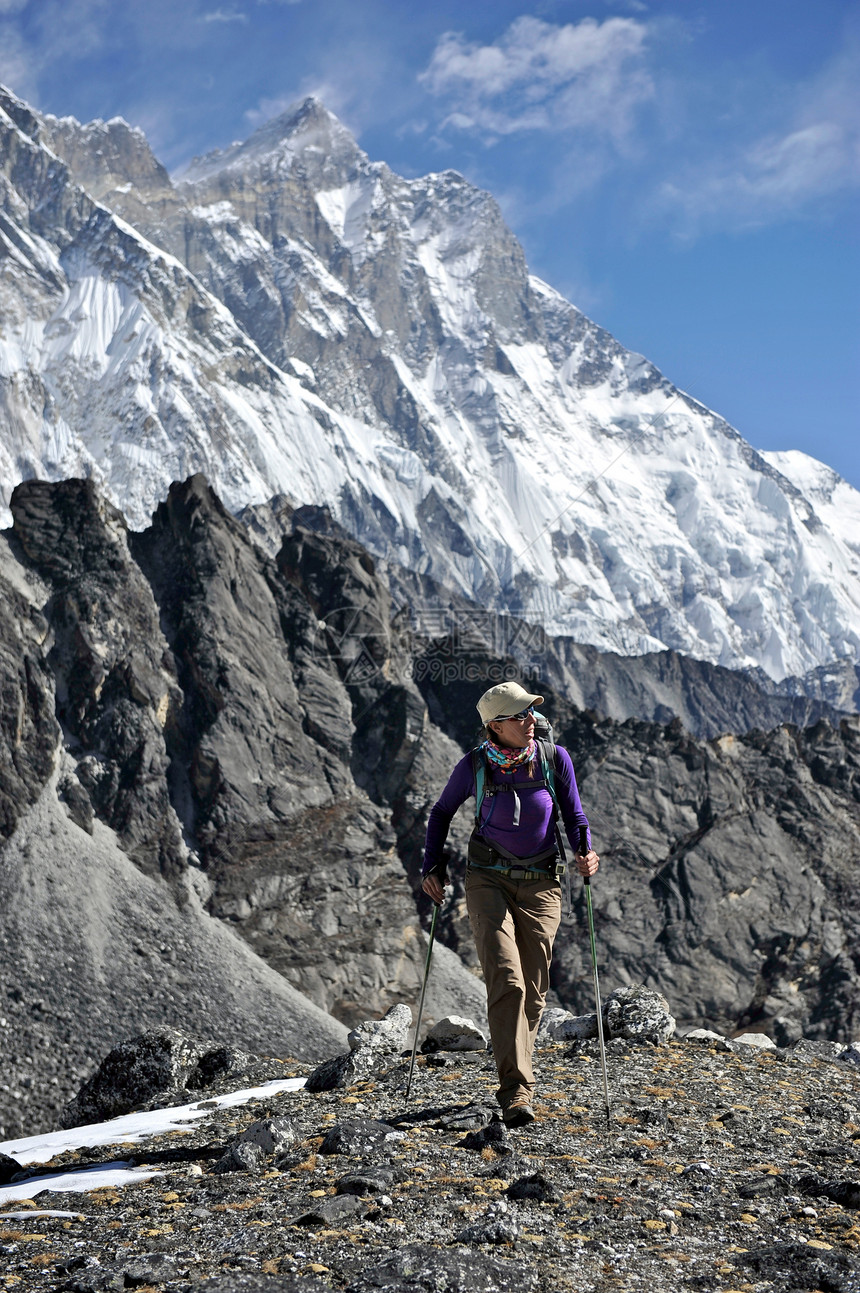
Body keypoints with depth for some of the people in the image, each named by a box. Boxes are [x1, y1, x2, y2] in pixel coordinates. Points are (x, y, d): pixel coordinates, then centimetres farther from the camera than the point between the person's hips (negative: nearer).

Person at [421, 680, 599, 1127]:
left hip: (540, 885, 2)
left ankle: (515, 1080, 23)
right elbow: (441, 813, 10)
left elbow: (574, 815, 5)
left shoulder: (555, 759, -5)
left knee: (532, 991, 4)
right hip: (488, 881, -2)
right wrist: (431, 867, 3)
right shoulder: (474, 766, -7)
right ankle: (516, 1090, -17)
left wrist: (585, 851, -15)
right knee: (506, 981, -17)